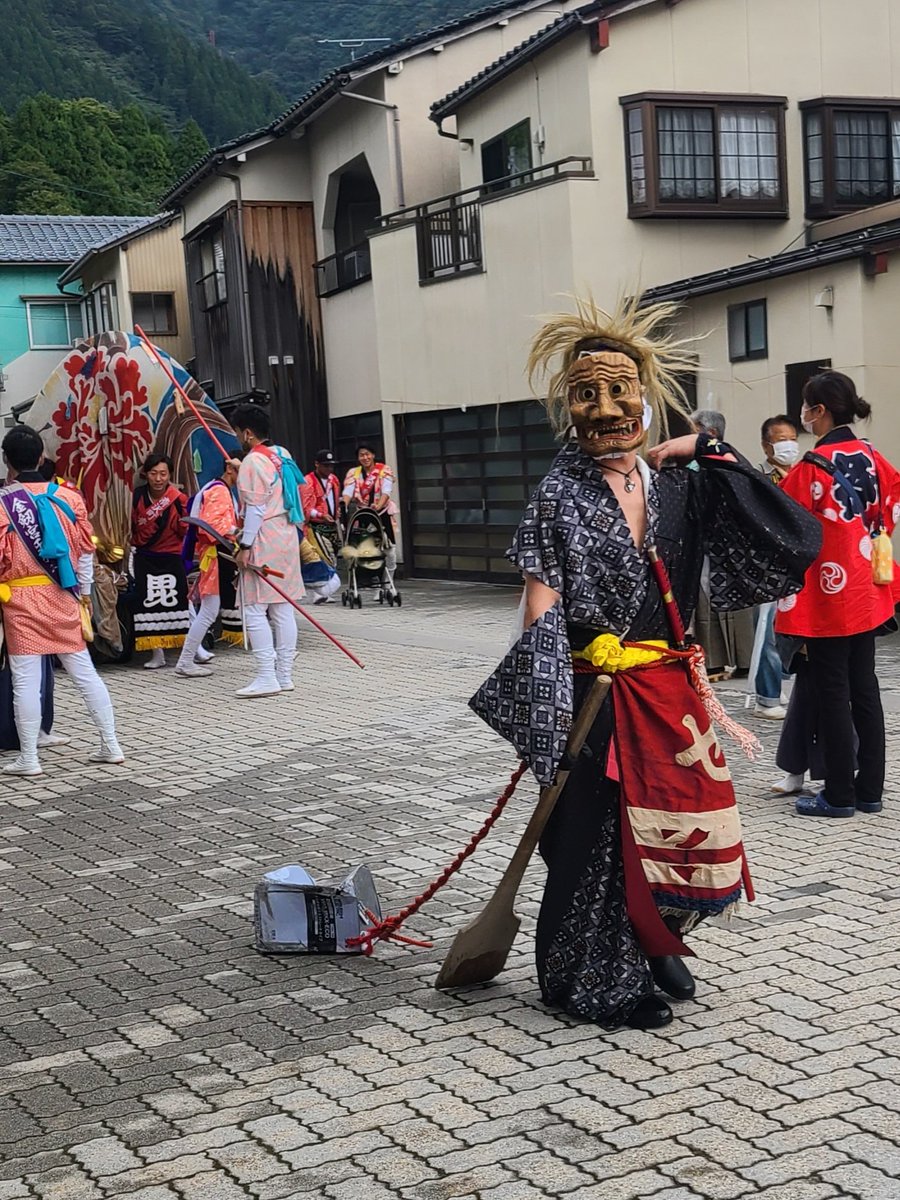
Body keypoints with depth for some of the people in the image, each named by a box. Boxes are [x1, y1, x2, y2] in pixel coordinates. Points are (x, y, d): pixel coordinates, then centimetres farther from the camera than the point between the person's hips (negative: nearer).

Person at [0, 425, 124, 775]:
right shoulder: (68, 497, 0)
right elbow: (85, 549, 6)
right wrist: (84, 592, 16)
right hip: (63, 597, 4)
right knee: (84, 672, 11)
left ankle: (28, 758, 5)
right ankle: (110, 745, 14)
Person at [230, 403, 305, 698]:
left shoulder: (253, 461, -13)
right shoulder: (283, 455, 13)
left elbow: (255, 508, -16)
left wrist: (245, 545, -15)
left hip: (264, 541, -9)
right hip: (287, 537, 9)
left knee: (255, 609, -7)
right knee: (283, 608, 9)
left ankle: (267, 677, -11)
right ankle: (284, 674, 12)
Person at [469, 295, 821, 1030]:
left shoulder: (675, 487, 6)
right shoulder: (561, 495, -7)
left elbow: (782, 536, 1)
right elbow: (542, 608, -11)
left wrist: (711, 453, -1)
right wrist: (541, 713, -18)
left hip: (671, 692, 5)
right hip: (596, 695, -5)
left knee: (690, 830, 9)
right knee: (599, 838, 4)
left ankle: (654, 943, 35)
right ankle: (605, 986, 22)